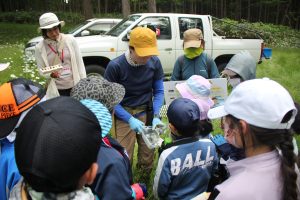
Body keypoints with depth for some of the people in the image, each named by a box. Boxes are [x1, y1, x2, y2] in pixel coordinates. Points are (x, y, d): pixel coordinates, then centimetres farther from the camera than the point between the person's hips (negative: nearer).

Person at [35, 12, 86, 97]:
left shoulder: (70, 40, -4)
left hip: (76, 86, 1)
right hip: (57, 89, 0)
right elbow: (41, 69, 2)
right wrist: (50, 74, -21)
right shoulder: (40, 47, -4)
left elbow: (79, 63, 0)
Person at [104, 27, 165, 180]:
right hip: (124, 113, -2)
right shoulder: (115, 66, -16)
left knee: (148, 153, 6)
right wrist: (130, 119, -20)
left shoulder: (154, 63, -8)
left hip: (146, 112, 3)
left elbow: (158, 91, 2)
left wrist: (156, 116, -12)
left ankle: (145, 183, 32)